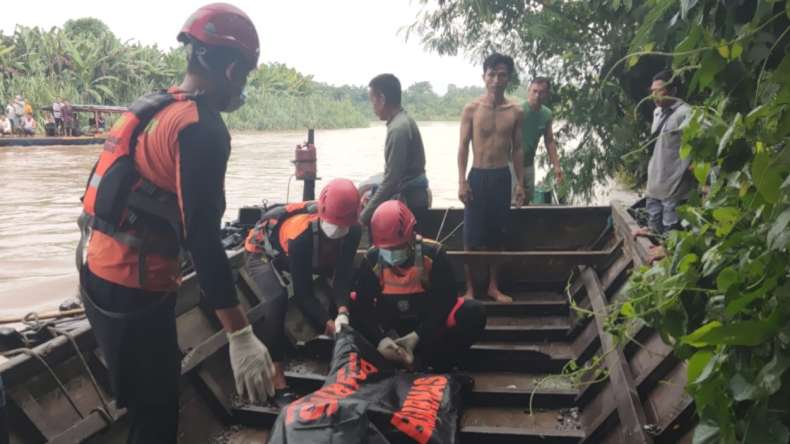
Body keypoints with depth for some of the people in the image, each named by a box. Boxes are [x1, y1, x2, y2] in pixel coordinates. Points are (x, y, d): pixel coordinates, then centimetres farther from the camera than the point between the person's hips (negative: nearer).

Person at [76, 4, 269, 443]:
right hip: (135, 290, -9)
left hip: (100, 275, 9)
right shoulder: (203, 128, -18)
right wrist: (241, 336, -25)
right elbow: (202, 237, -25)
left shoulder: (152, 107, 11)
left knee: (147, 407, 24)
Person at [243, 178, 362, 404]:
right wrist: (330, 327, -44)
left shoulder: (353, 230, -26)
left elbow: (343, 273, -26)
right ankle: (278, 382, -28)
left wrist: (342, 312, -43)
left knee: (354, 281, -6)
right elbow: (303, 293, -40)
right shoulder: (301, 236, -43)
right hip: (265, 252, -6)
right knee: (277, 301, -34)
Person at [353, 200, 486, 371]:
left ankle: (435, 367, -22)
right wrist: (380, 339, -31)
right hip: (390, 327, 2)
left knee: (474, 312, -27)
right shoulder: (372, 259, -12)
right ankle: (389, 364, -23)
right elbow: (362, 305, -15)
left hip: (428, 324, -2)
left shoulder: (433, 253, -16)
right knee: (349, 307, -21)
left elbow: (446, 300, -18)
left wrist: (418, 336, -27)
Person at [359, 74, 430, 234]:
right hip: (411, 196, 10)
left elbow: (391, 179, -24)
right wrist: (373, 197, 17)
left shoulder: (398, 128, -21)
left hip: (409, 200, -10)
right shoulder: (403, 121, 10)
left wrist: (365, 214, -18)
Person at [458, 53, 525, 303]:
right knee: (472, 237, 1)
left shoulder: (515, 112, 3)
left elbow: (517, 149, 8)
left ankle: (493, 286, 22)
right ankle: (469, 288, 14)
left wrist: (520, 183, 4)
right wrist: (462, 181, -9)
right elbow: (463, 147, -3)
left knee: (497, 235, 9)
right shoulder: (471, 109, -4)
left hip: (503, 177, 2)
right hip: (478, 176, -2)